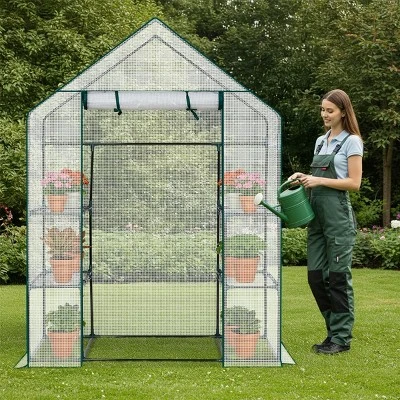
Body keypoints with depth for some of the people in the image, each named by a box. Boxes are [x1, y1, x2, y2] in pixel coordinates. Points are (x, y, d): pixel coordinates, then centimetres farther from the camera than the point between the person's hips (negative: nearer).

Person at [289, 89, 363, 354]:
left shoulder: (351, 141, -4)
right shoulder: (321, 141, 17)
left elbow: (354, 183, -10)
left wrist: (320, 180, -16)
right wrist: (305, 177, 4)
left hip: (338, 214, -7)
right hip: (317, 213, 7)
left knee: (338, 275, -4)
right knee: (316, 274, 6)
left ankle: (341, 337, 5)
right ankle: (335, 329, 18)